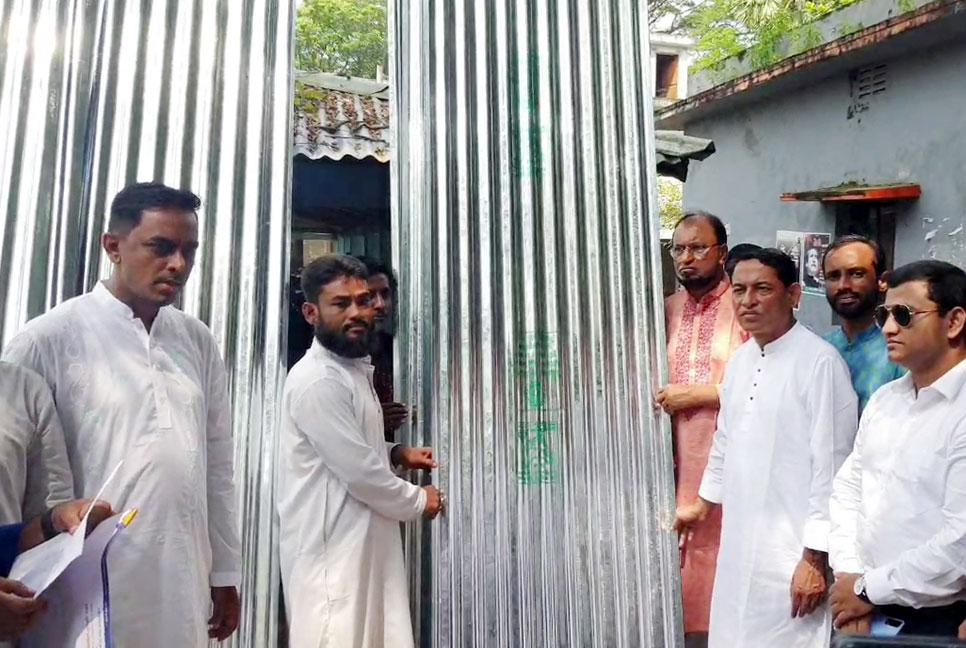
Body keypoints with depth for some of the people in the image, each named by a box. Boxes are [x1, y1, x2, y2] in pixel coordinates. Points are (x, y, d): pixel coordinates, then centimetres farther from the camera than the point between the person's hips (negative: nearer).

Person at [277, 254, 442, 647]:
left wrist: (397, 453, 6)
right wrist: (418, 501, -7)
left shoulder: (353, 368, 12)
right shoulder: (317, 380, -21)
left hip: (359, 543, 10)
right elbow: (360, 471, -22)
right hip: (331, 550, -10)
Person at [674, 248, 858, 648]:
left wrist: (815, 557, -14)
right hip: (739, 543, 7)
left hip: (793, 551, -7)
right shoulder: (739, 360, 7)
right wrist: (703, 503, 26)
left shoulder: (820, 361, -15)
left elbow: (831, 466, -15)